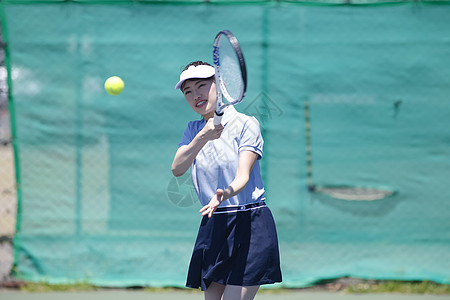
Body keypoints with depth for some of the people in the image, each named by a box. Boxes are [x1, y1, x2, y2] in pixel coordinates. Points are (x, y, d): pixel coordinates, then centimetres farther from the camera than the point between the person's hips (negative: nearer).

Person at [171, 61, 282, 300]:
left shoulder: (245, 124, -4)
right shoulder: (194, 130, 12)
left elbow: (243, 176, -17)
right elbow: (177, 169, -5)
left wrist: (225, 194, -39)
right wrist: (203, 137, -20)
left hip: (249, 226, -6)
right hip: (212, 227, 6)